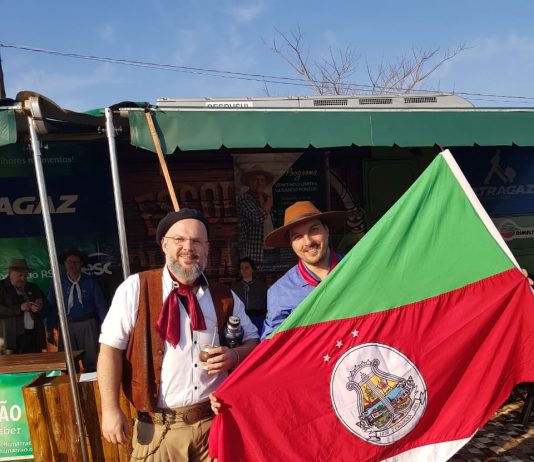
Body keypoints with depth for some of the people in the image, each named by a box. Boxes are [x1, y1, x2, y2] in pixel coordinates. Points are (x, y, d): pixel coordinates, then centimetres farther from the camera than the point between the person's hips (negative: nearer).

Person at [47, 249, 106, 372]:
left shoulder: (90, 281, 2)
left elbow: (100, 305, 2)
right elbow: (52, 307, 5)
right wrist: (50, 331, 2)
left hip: (88, 324, -1)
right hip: (68, 325, 1)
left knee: (91, 360, 2)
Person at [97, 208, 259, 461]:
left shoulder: (225, 297, 2)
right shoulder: (136, 288, -8)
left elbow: (253, 341, 11)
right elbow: (111, 348, -7)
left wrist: (234, 355, -9)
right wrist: (110, 409, -10)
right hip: (159, 429, -2)